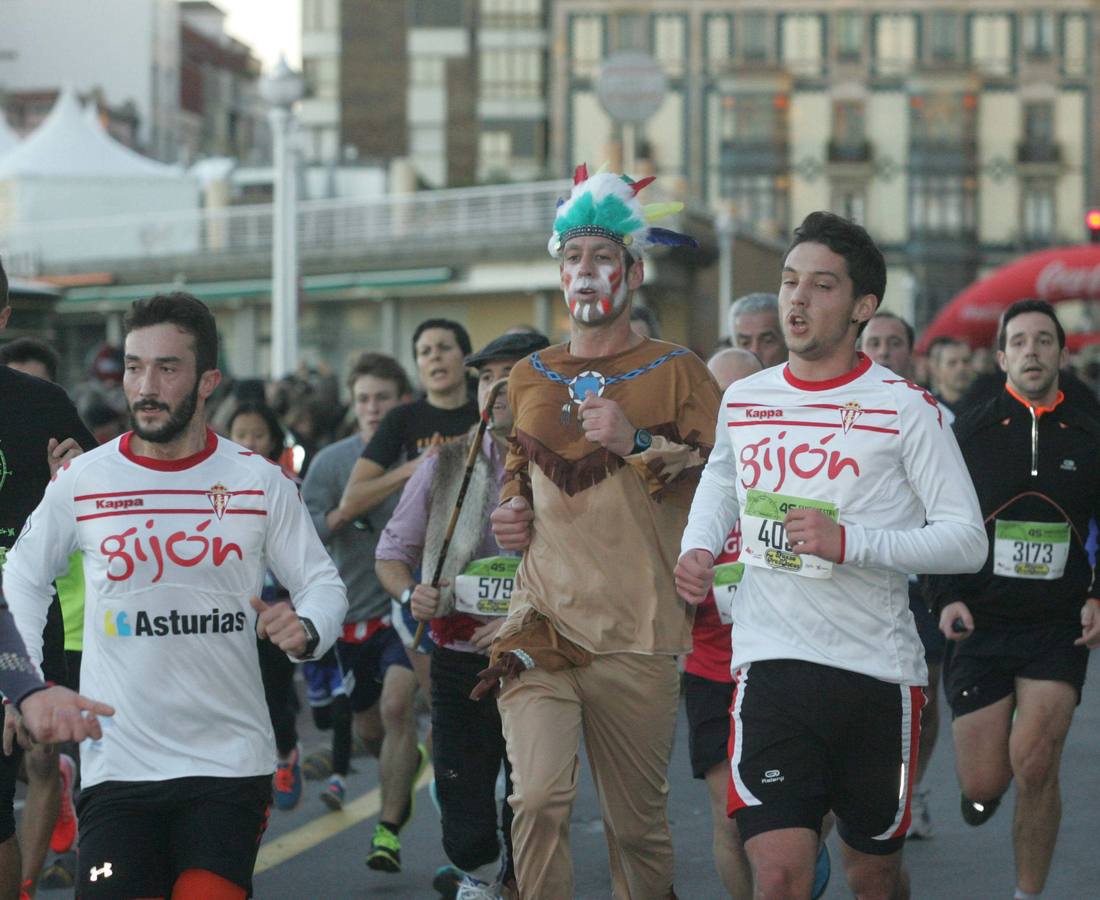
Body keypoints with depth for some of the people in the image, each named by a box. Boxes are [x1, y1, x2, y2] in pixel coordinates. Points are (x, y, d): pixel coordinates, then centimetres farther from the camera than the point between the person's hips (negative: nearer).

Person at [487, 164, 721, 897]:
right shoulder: (531, 377, 16)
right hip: (541, 623, 2)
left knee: (639, 822, 4)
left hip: (636, 636, -2)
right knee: (538, 796, -17)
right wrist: (511, 509, 13)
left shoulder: (676, 373, 4)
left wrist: (640, 443, -16)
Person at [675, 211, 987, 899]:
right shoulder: (743, 400, 8)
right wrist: (699, 547, 9)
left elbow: (969, 539, -9)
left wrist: (849, 542, -21)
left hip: (879, 668, -1)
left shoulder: (905, 409, -5)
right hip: (771, 662, 2)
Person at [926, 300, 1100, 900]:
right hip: (981, 625, 0)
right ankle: (985, 792, 37)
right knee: (982, 784, -1)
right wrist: (947, 599, -7)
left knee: (1034, 764, -16)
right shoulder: (969, 433, 3)